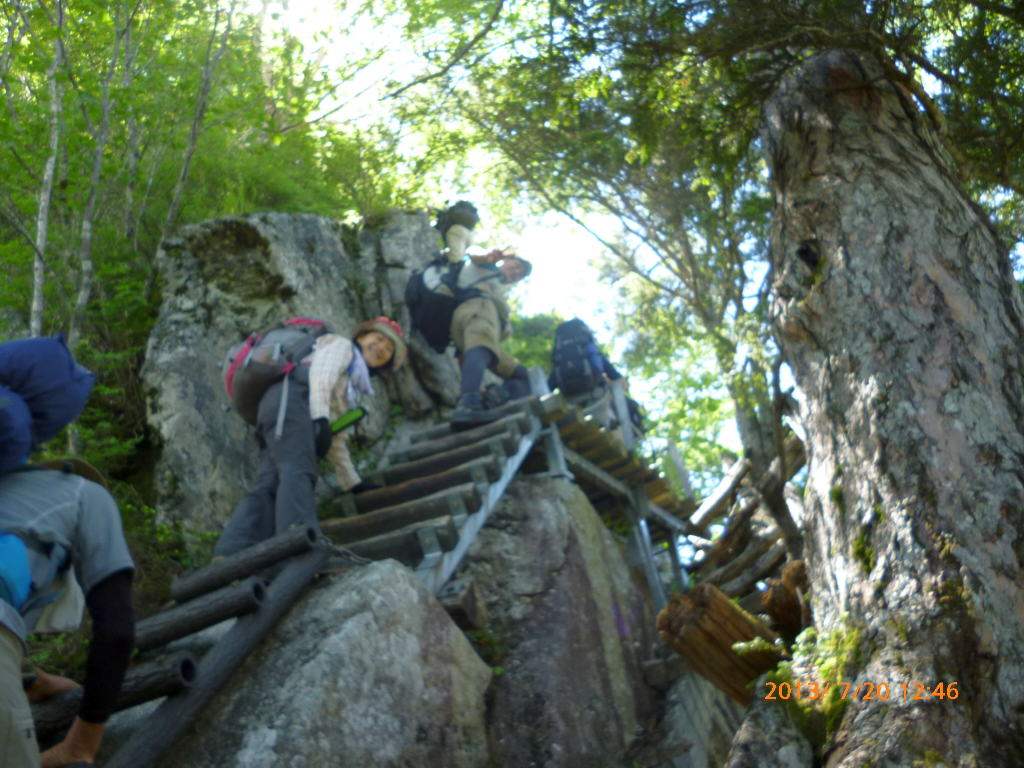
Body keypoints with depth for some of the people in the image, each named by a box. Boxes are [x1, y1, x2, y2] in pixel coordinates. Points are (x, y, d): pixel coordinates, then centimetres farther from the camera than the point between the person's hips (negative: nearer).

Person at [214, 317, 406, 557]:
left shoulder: (351, 389, 41)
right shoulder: (341, 344, 19)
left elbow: (336, 440, 40)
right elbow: (321, 374, -2)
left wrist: (353, 483, 39)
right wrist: (321, 418, -18)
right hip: (290, 396, -8)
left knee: (269, 487, -15)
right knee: (298, 471, -29)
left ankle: (228, 554, -35)